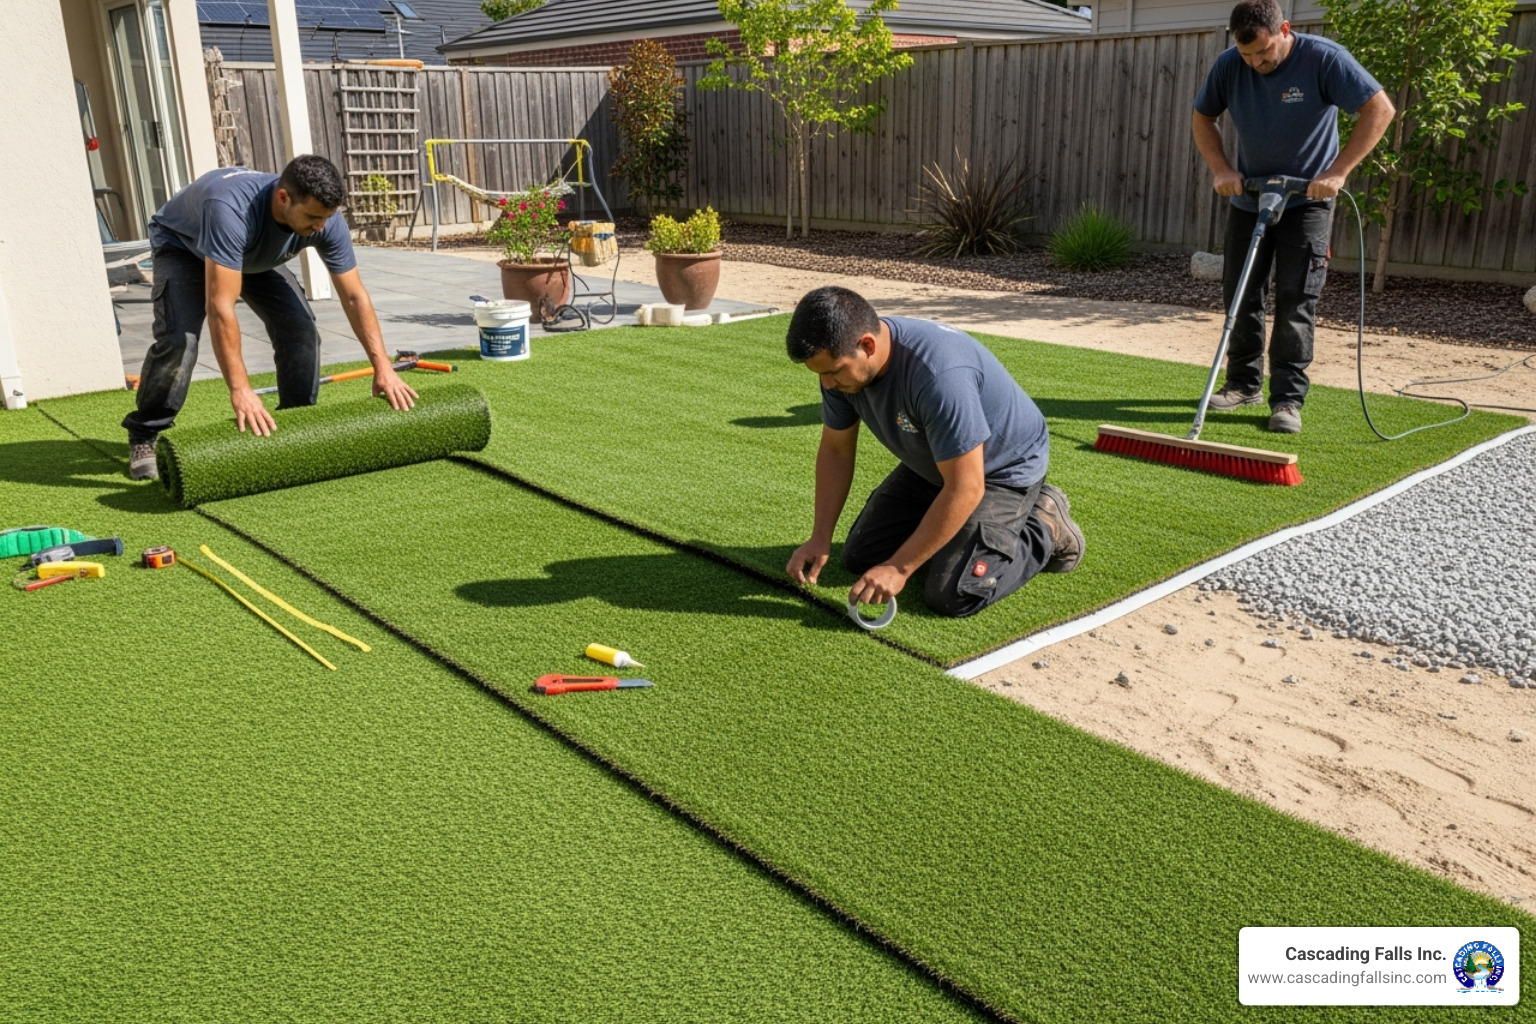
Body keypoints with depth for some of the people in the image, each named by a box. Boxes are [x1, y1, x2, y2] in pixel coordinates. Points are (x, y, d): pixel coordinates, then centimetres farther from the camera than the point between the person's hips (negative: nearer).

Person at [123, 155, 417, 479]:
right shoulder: (231, 209, -47)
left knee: (300, 329, -13)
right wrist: (240, 390, -51)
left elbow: (354, 296, -21)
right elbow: (220, 308, -48)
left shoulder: (326, 219, -30)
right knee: (179, 340, -23)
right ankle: (144, 436, -3)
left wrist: (382, 366, -27)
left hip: (257, 255, 5)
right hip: (183, 245, -4)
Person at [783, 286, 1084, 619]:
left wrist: (899, 568, -30)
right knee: (860, 557, 6)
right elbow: (836, 451, -3)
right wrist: (820, 538, -10)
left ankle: (1044, 531, 4)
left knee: (951, 596, -19)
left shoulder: (939, 373, -40)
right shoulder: (842, 361, -16)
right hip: (929, 465, 7)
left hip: (1003, 470, -7)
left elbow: (965, 488, -35)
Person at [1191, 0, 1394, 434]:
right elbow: (1202, 118, 5)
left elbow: (1380, 109, -20)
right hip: (1248, 198, 4)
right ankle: (1244, 383, 22)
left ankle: (1288, 398, -3)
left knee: (1296, 300, -7)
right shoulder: (1228, 65, -9)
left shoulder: (1324, 58, -19)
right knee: (1239, 295, 8)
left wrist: (1337, 172, -27)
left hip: (1306, 201, -4)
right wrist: (1221, 169, -10)